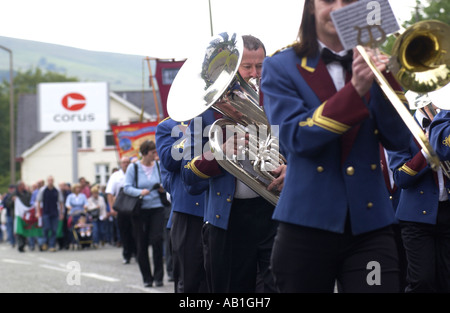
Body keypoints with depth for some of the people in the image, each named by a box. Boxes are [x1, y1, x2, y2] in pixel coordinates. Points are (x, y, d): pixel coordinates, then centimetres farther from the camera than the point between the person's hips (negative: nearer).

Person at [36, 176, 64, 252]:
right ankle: (45, 242, 11)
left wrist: (61, 213, 9)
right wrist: (38, 212, -2)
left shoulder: (57, 191, 6)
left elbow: (61, 202, 12)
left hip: (55, 213, 2)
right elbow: (38, 201, 5)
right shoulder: (42, 190, 2)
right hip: (45, 213, -2)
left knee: (54, 230, -1)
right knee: (46, 228, -10)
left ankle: (52, 246, 4)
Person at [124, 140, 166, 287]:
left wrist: (164, 188, -7)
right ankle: (147, 278, 13)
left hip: (156, 207, 0)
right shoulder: (133, 167, -1)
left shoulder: (158, 166, 5)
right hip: (139, 209, 0)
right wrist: (140, 192, -22)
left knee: (156, 239, -13)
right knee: (141, 244, 2)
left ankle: (158, 276, -2)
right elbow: (126, 187, -5)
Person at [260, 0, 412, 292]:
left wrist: (384, 79, -16)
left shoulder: (374, 60, 10)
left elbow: (397, 141, -1)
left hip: (369, 225, 1)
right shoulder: (282, 67, 3)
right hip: (309, 223, -1)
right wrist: (355, 90, -22)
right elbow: (295, 138, -13)